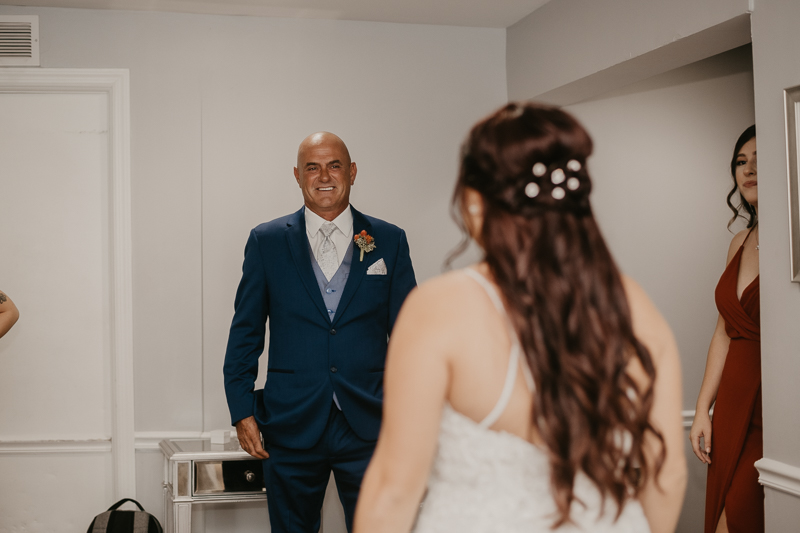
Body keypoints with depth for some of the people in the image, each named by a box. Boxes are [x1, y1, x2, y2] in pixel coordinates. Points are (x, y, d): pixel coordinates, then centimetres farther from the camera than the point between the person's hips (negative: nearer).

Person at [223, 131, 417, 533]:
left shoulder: (389, 241, 5)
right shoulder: (266, 241, 5)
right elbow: (245, 332, 6)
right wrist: (242, 411, 0)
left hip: (369, 427, 0)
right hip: (291, 428, 0)